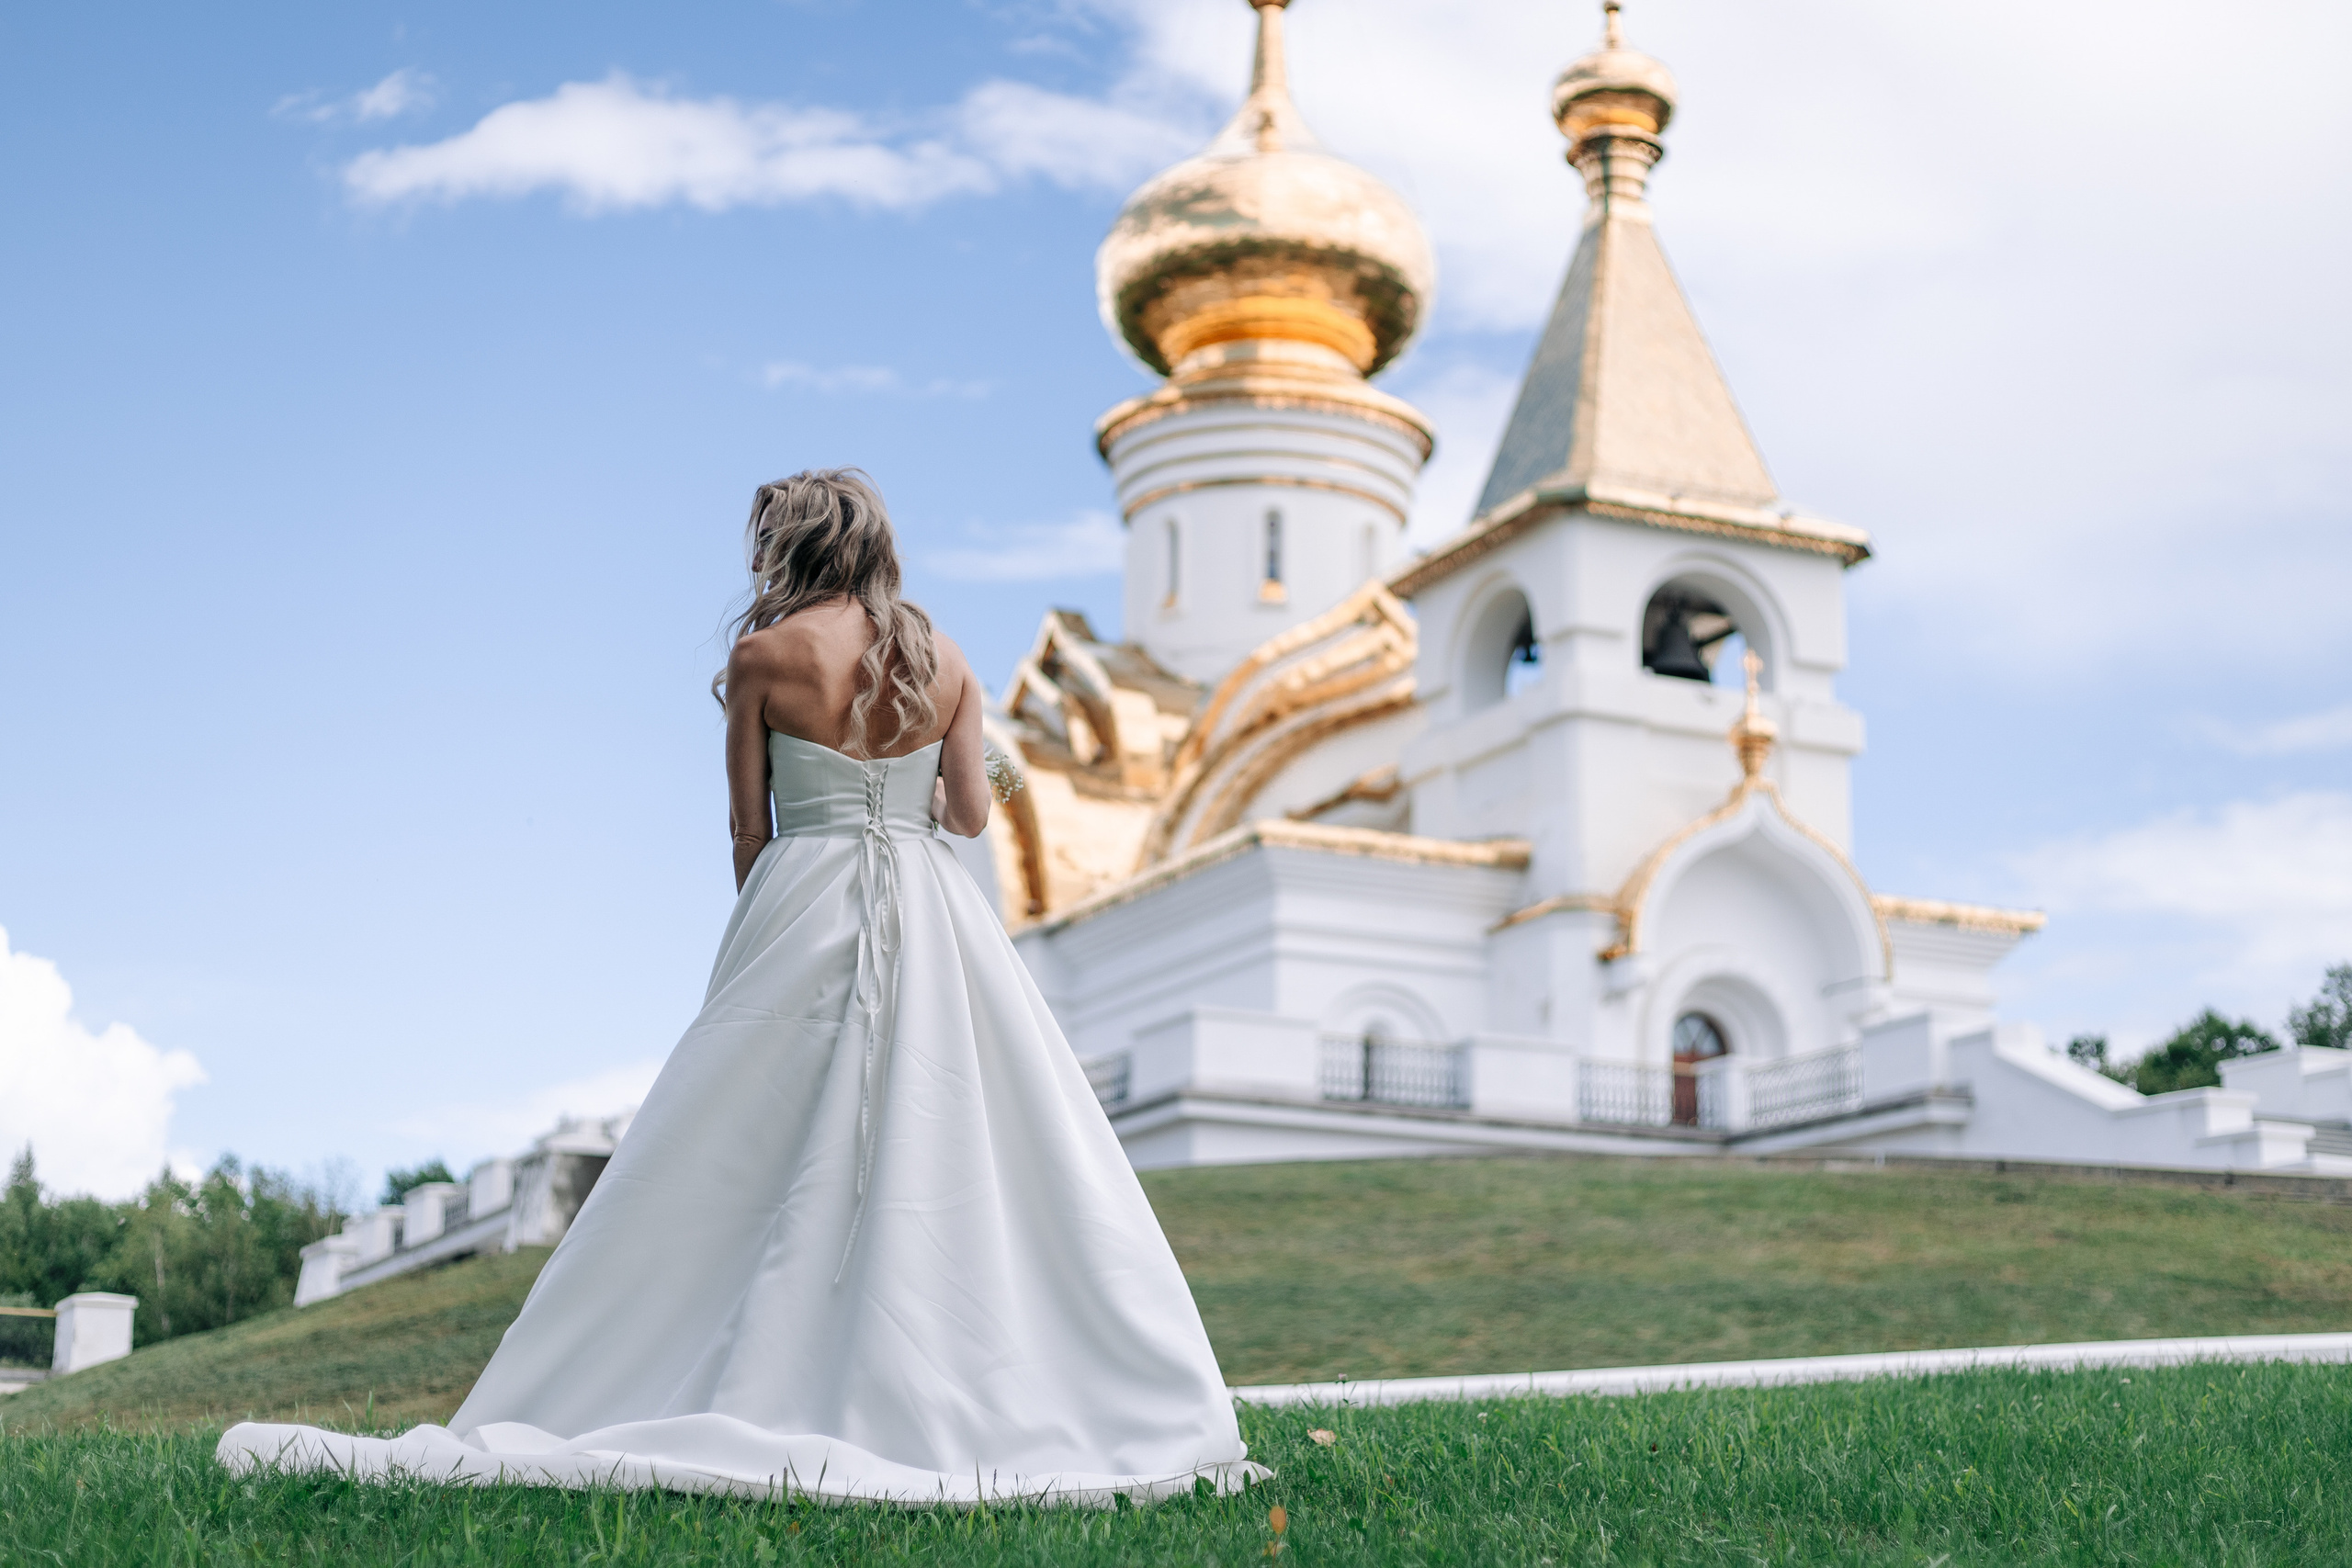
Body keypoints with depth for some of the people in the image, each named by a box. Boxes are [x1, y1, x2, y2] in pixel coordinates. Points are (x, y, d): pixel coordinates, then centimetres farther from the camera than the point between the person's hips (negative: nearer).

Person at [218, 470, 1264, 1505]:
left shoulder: (764, 655, -1)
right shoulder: (944, 661, 8)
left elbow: (750, 827, 1)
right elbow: (970, 813, 9)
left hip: (804, 904, -3)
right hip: (934, 913, 3)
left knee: (747, 1161, 3)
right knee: (958, 1151, 4)